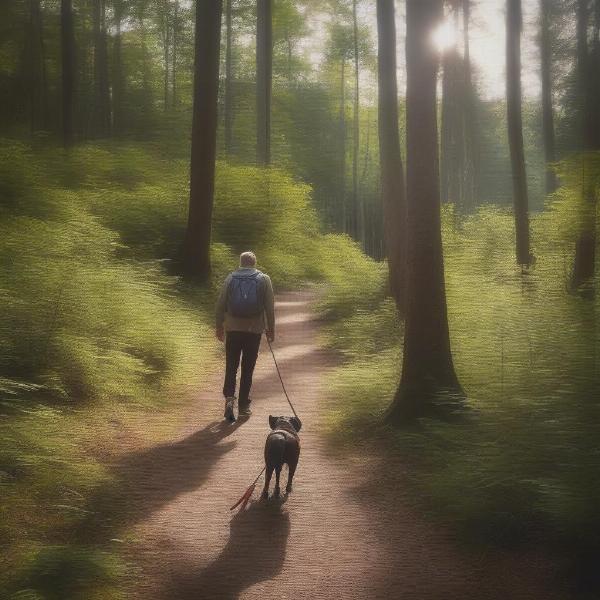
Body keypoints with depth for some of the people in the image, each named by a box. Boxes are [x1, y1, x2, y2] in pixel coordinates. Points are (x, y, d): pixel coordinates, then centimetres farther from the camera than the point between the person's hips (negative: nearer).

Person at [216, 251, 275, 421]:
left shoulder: (230, 278, 3)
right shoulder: (264, 279, 1)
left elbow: (220, 304, 2)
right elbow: (270, 307, -1)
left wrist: (219, 326, 11)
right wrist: (271, 328, 6)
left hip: (233, 329, 0)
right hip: (254, 330, 0)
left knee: (231, 366, 8)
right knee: (248, 369, 7)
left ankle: (229, 397, -11)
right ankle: (243, 405, 9)